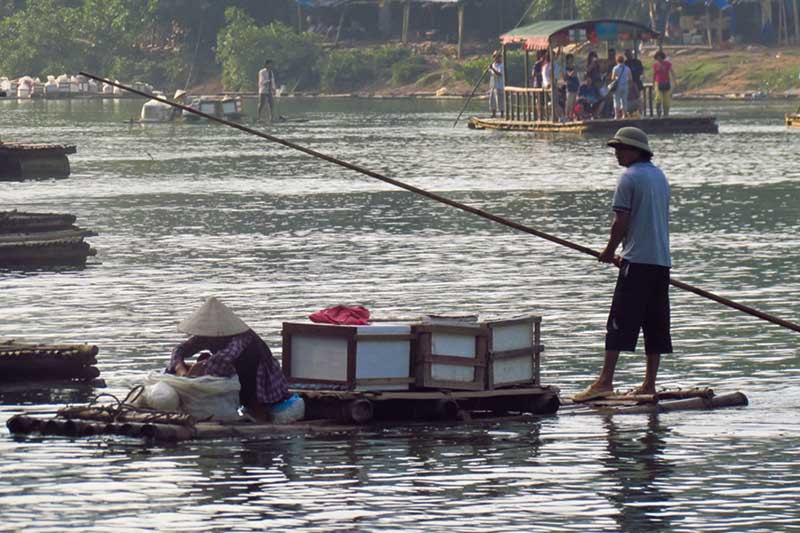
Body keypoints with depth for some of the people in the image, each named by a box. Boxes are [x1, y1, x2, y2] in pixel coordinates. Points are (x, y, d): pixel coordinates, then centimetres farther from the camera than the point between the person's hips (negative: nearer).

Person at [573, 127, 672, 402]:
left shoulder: (630, 178, -9)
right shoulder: (660, 176, 16)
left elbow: (621, 221, -13)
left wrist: (609, 252, 3)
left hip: (637, 261, -8)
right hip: (662, 260, 8)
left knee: (620, 321, -8)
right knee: (656, 325, 8)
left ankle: (605, 380, -12)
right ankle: (649, 384, 9)